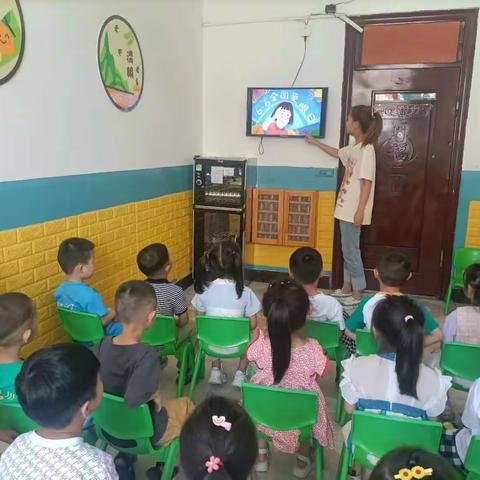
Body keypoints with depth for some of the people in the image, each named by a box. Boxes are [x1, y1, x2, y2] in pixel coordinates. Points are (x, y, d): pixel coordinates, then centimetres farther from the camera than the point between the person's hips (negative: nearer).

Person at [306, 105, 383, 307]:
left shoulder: (367, 149, -17)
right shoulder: (353, 148, 11)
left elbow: (367, 182, -21)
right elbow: (337, 153, 34)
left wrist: (360, 211, -24)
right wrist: (315, 141, 40)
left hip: (354, 211, -10)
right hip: (346, 208, 10)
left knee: (351, 251, -3)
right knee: (347, 250, 16)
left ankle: (358, 295, 8)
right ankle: (347, 289, 27)